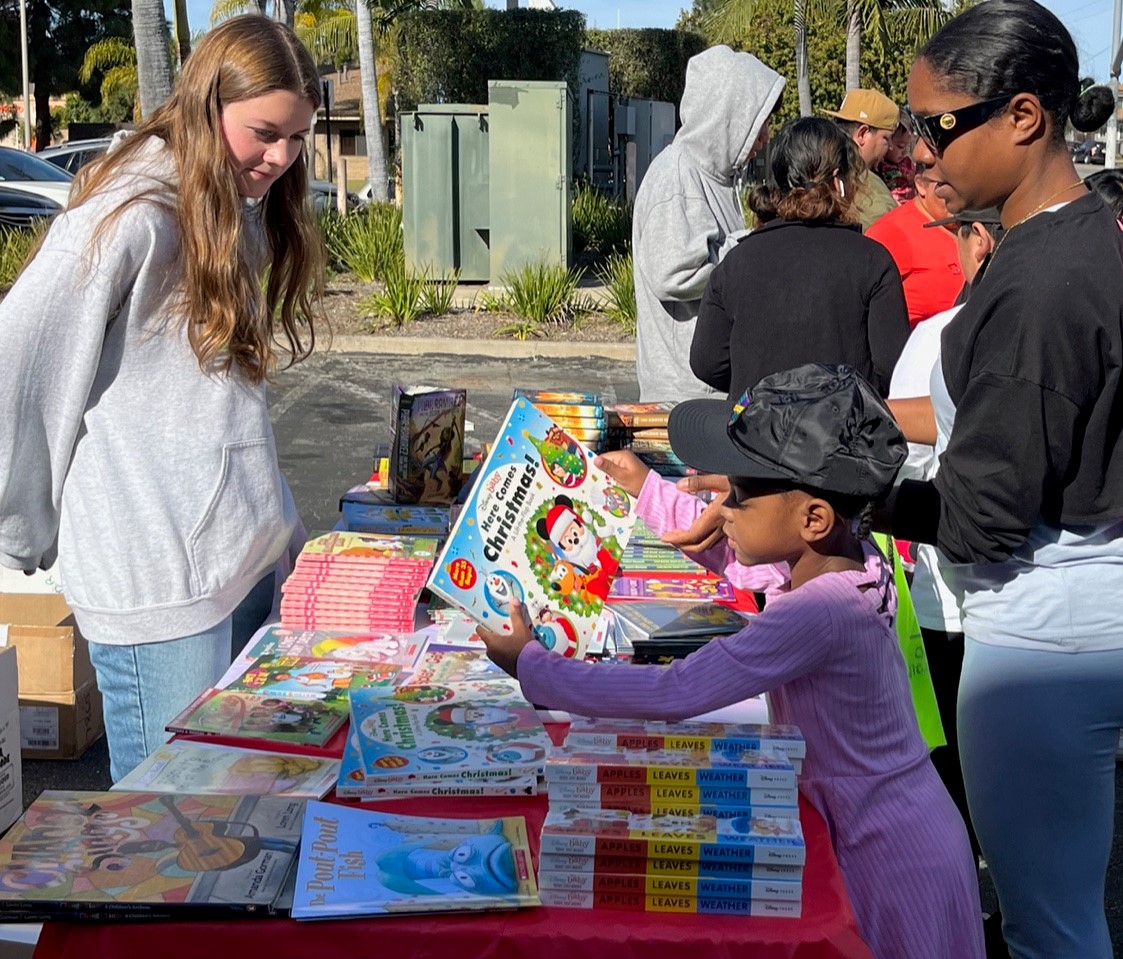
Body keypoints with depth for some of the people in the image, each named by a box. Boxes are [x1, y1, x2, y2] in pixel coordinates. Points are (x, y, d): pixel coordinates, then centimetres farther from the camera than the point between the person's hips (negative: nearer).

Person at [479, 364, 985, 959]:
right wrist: (646, 489, 11)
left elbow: (669, 695, -31)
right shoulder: (842, 555, -5)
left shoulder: (816, 612, -30)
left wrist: (533, 667, -23)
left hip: (887, 859, -8)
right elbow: (734, 556, 16)